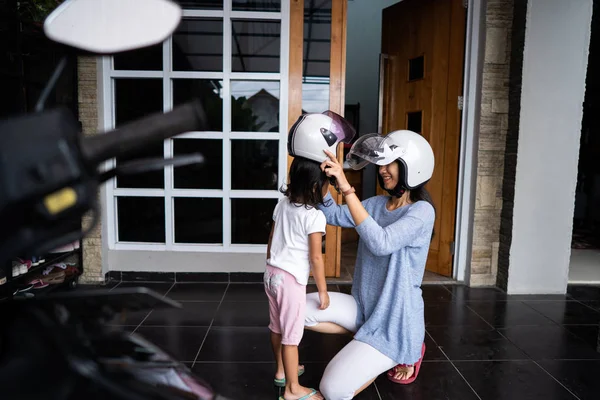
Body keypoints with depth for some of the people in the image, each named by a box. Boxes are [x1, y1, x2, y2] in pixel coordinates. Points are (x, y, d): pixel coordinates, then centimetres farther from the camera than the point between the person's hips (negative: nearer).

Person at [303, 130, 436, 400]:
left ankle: (404, 349, 10)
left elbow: (381, 243, -35)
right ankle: (367, 341, 9)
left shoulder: (421, 211, -19)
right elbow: (334, 216, 0)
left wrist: (347, 189, -38)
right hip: (365, 306, 7)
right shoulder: (377, 203, 3)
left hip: (395, 317, -7)